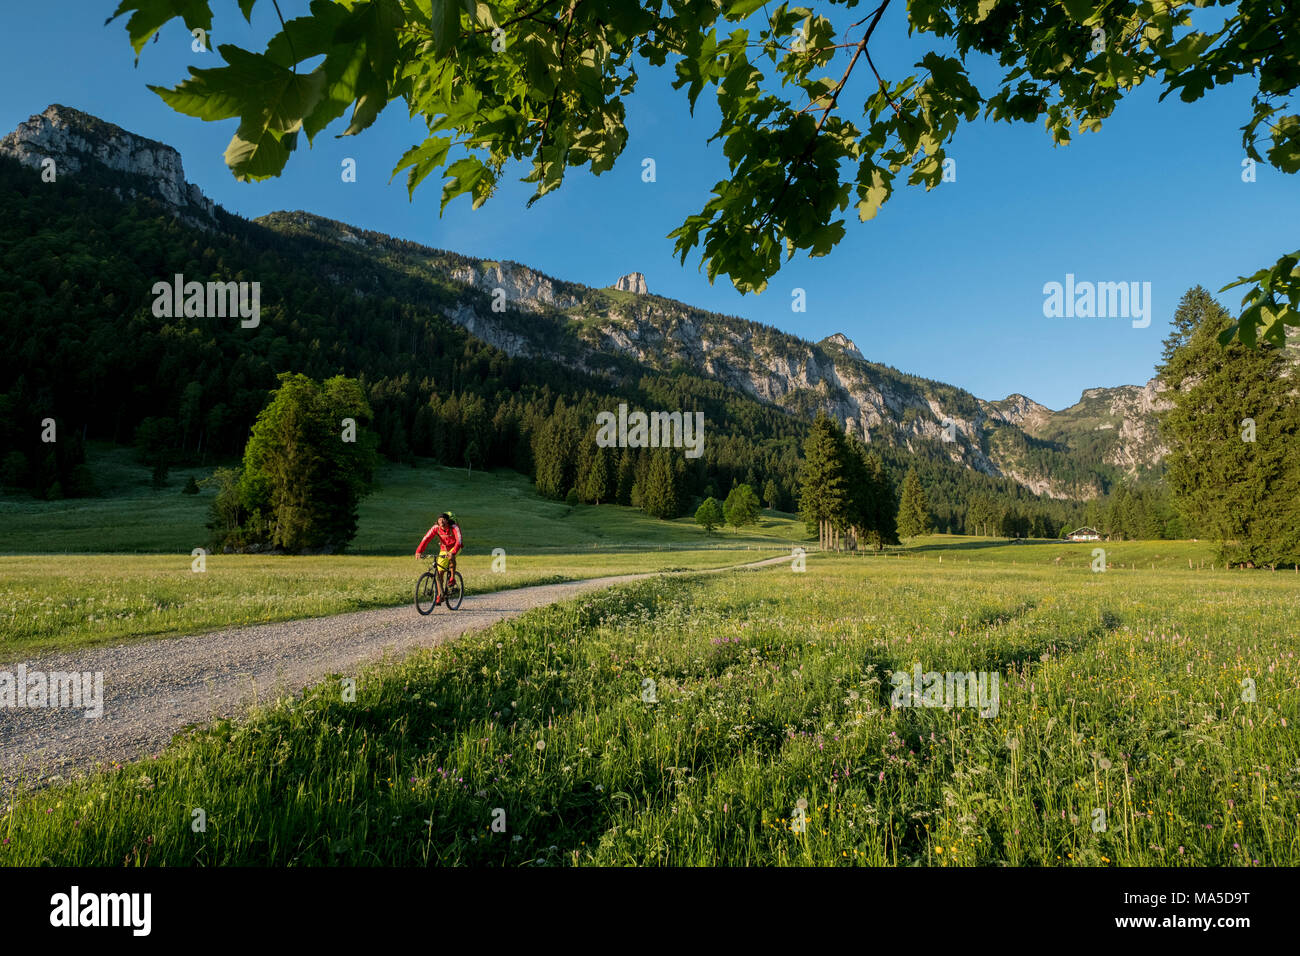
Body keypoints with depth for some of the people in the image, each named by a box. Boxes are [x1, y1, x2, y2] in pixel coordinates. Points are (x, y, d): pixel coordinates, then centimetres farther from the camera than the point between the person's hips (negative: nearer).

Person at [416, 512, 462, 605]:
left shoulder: (454, 527, -28)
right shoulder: (435, 528, -20)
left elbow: (458, 541, -40)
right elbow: (426, 538, -27)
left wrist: (453, 552, -56)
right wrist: (419, 551, -41)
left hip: (454, 547, -3)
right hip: (443, 549, 3)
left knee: (451, 558, -37)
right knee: (440, 573, -4)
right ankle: (440, 597, 5)